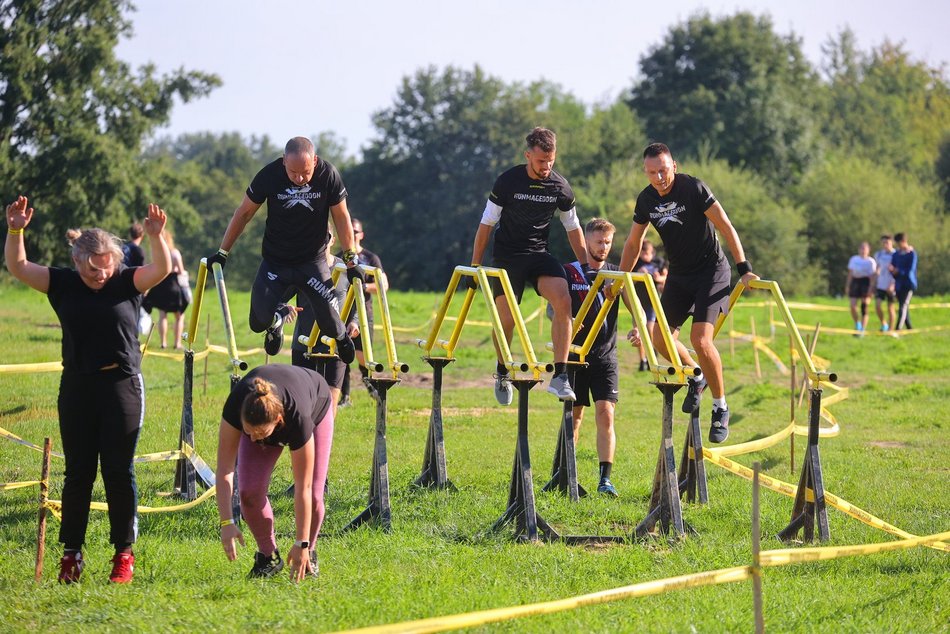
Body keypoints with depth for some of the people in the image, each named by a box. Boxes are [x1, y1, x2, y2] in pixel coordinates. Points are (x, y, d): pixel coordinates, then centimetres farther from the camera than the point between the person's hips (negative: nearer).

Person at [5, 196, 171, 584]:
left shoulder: (127, 282, -1)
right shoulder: (63, 284, 3)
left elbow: (162, 269, -16)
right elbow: (18, 268, -2)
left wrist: (156, 236, -34)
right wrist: (15, 231, -19)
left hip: (122, 387, -2)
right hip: (77, 388, 2)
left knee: (119, 472, 1)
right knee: (78, 472, 6)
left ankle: (124, 553, 9)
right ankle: (71, 552, 11)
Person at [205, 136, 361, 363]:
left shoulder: (328, 175, -16)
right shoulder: (269, 175, -17)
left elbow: (341, 217, -2)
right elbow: (244, 213, -4)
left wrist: (351, 259, -1)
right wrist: (222, 253, -2)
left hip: (313, 261, 0)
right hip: (275, 261, 0)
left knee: (329, 323, -9)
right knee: (259, 322, -10)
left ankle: (341, 337, 31)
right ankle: (279, 315, 30)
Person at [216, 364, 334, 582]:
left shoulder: (298, 417, -45)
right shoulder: (235, 405, -41)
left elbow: (303, 488, -38)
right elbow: (224, 468, -34)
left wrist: (301, 545, -34)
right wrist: (226, 523, -41)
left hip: (316, 407, -2)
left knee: (313, 494, -14)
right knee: (250, 491, -16)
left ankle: (309, 554, 13)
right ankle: (268, 556, 5)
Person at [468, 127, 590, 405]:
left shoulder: (560, 187, -3)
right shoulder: (508, 182, -11)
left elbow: (573, 228, 10)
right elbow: (486, 224, -3)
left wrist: (585, 266, 9)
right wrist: (474, 266, -3)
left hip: (539, 254, 2)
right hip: (507, 257, -2)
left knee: (563, 301, -23)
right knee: (506, 319, -8)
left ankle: (560, 376, -24)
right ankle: (502, 372, 23)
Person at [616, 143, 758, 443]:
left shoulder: (694, 188, -18)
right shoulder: (646, 200, -1)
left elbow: (726, 227, -17)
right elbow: (633, 243, 13)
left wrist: (744, 269, -22)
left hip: (711, 270, -6)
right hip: (679, 274, 6)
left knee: (700, 339, -19)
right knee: (660, 337, 2)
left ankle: (720, 407, -5)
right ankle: (697, 377, 30)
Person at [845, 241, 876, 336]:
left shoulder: (871, 261, 0)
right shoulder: (853, 259, 11)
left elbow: (872, 276, -3)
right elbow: (850, 274, 14)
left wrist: (871, 289, -11)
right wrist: (847, 286, 11)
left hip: (865, 282, -3)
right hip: (855, 282, 3)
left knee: (864, 307, -4)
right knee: (853, 306, -7)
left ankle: (862, 330, 1)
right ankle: (857, 324, 18)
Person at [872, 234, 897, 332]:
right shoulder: (878, 254, 7)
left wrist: (892, 285, -19)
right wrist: (874, 284, 14)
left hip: (891, 286, -4)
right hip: (880, 285, 4)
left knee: (890, 308, 3)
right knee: (877, 304, -10)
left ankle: (890, 329, 14)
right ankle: (883, 324, 12)